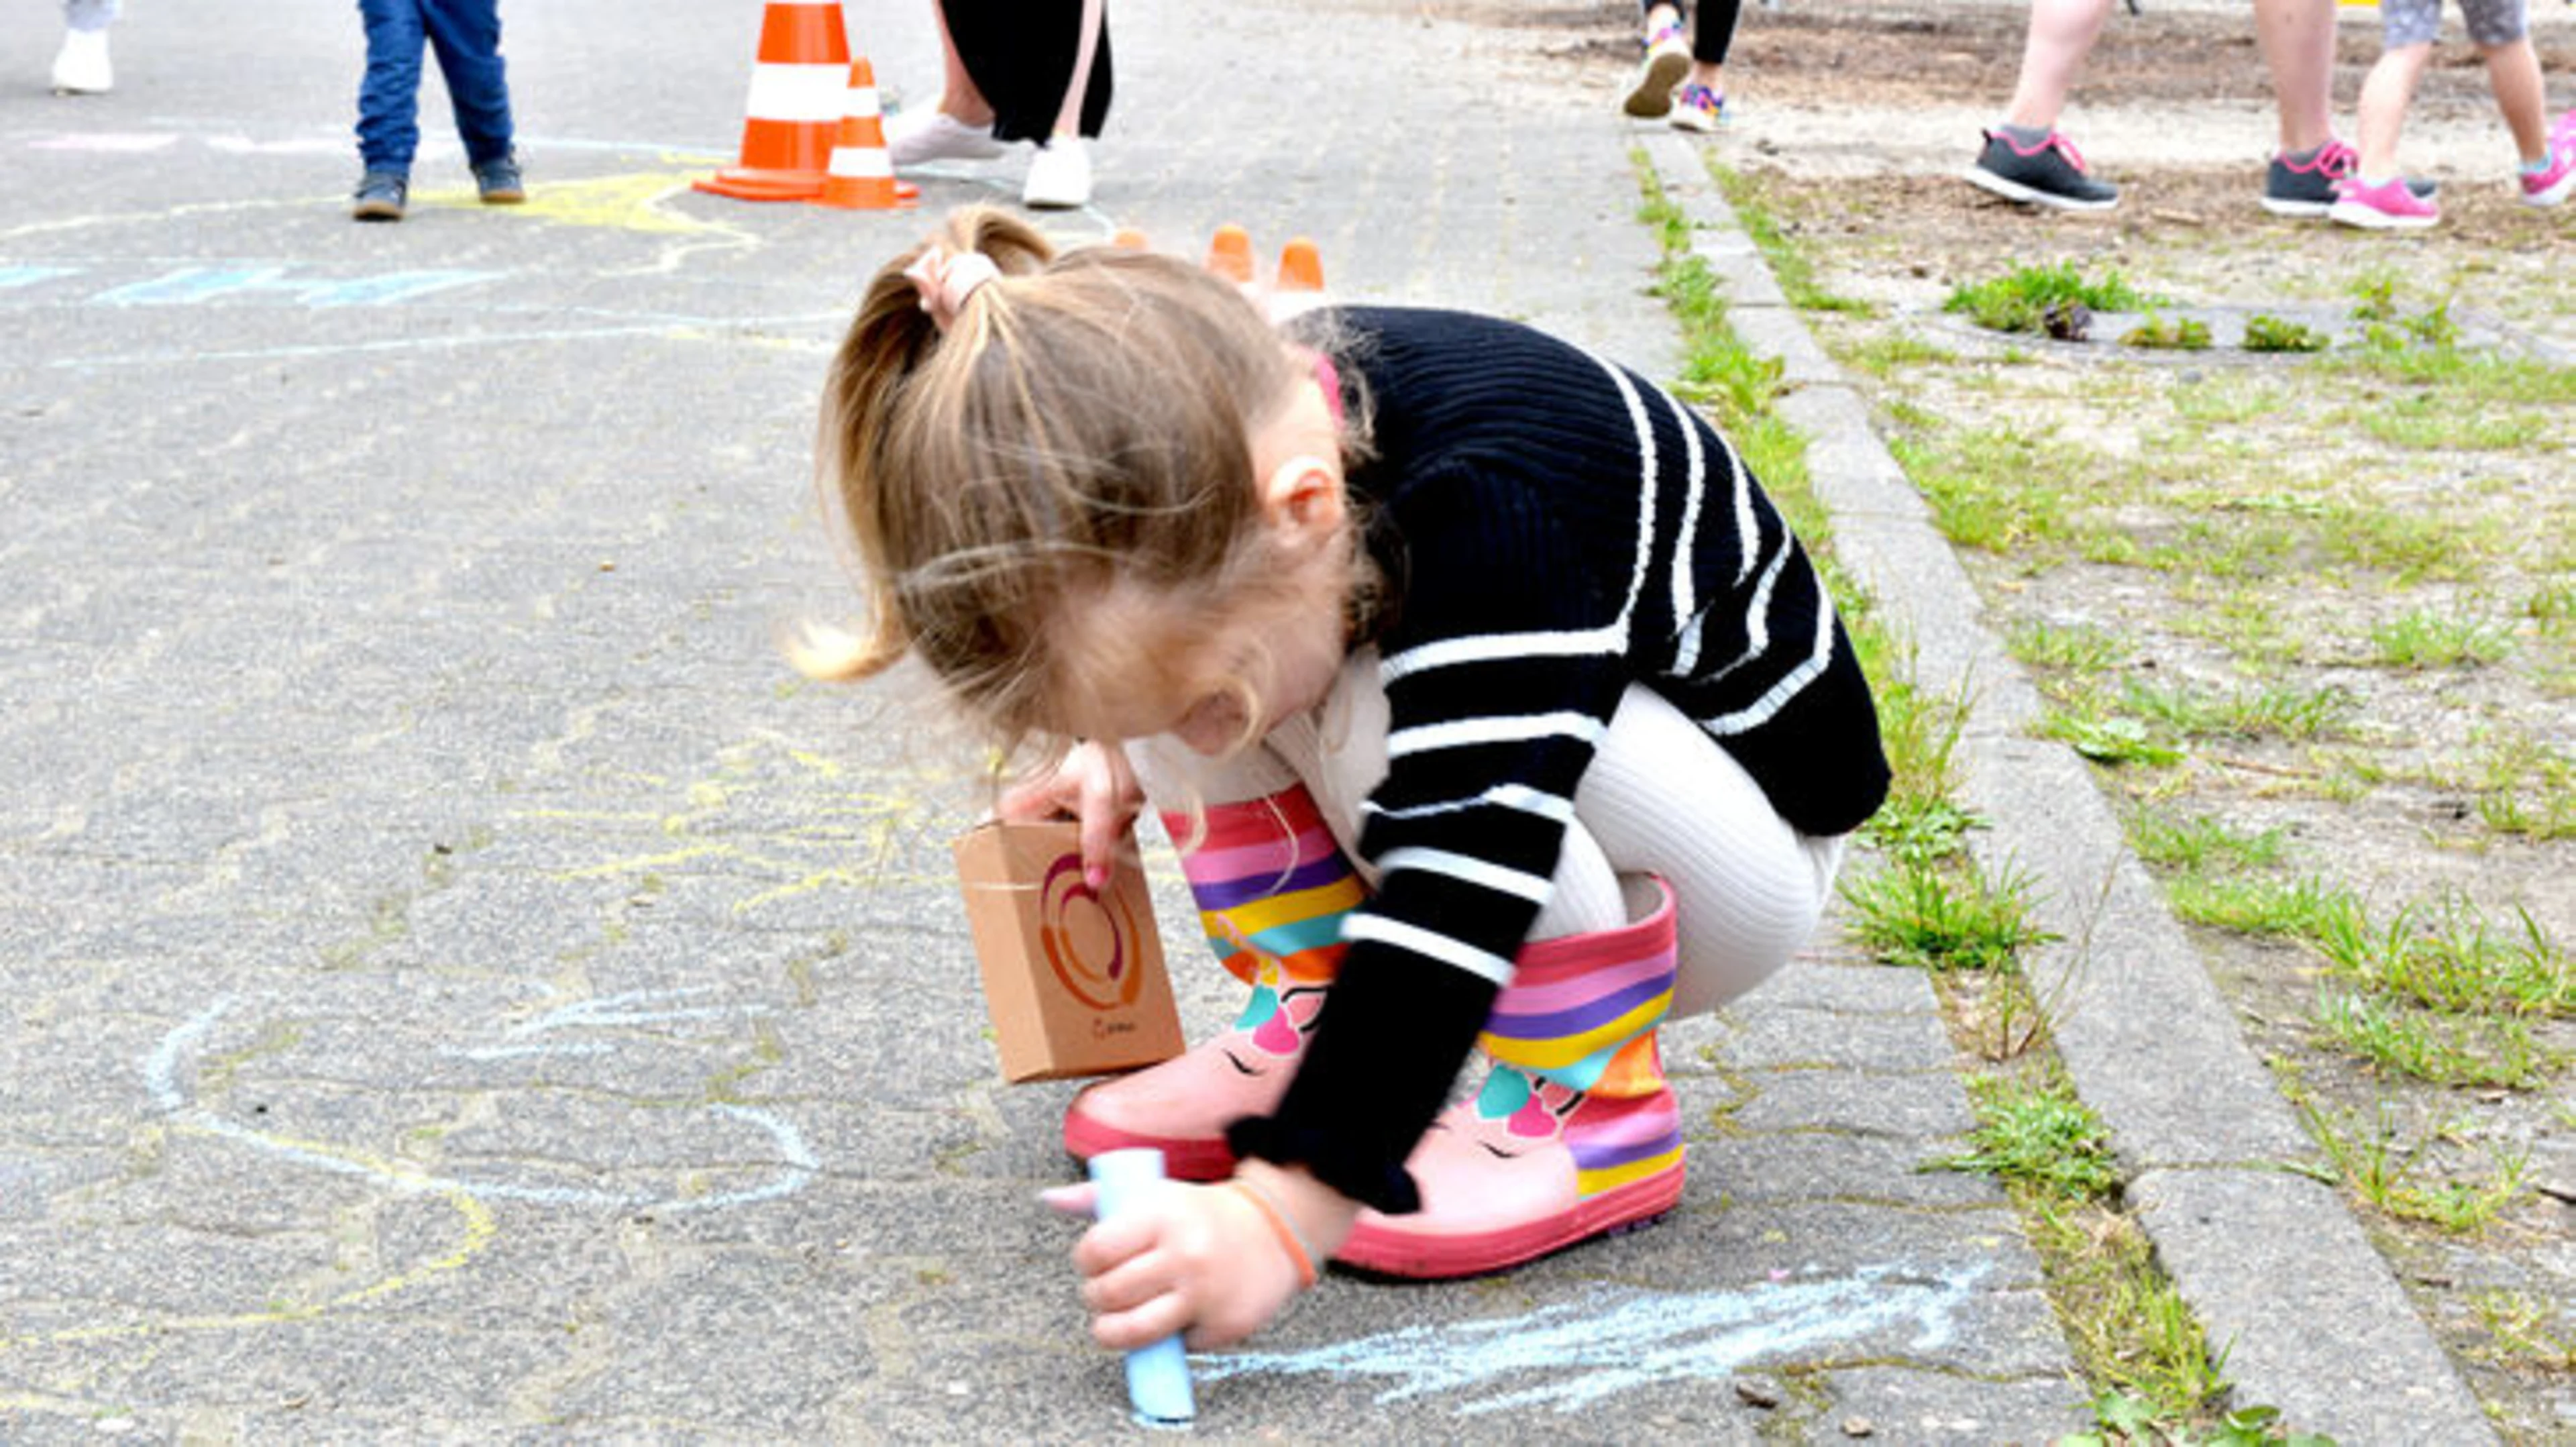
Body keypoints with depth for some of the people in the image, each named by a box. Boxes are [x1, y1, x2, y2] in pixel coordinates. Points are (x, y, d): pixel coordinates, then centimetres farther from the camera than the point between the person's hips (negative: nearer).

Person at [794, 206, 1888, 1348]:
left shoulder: (1494, 512, -38)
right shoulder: (1215, 454, -17)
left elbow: (1458, 892, -45)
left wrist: (1286, 1208, -51)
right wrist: (1120, 742, -7)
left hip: (1751, 828, -7)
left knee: (1376, 708, -34)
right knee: (1159, 647, -12)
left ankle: (1589, 1111, -18)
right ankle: (1317, 1027, -6)